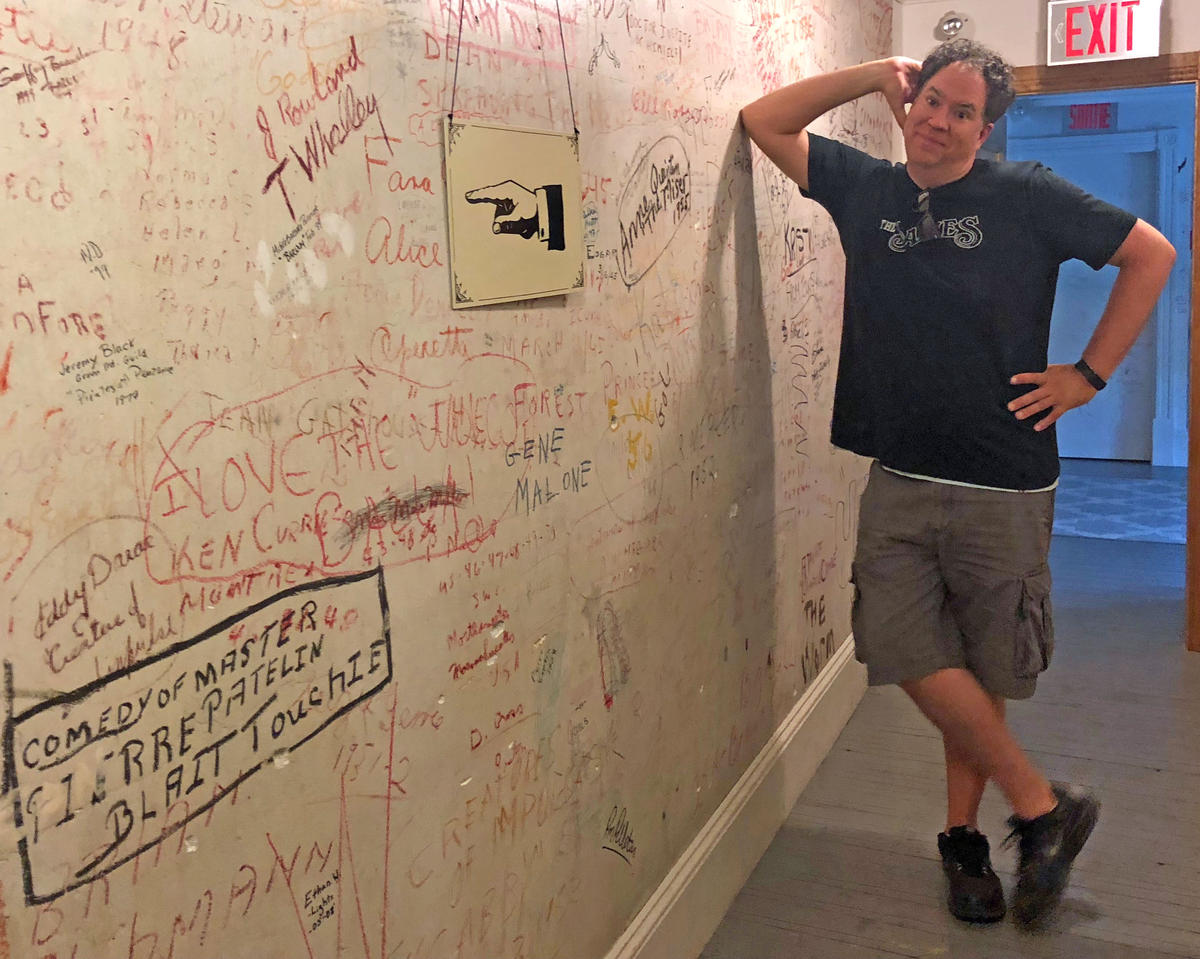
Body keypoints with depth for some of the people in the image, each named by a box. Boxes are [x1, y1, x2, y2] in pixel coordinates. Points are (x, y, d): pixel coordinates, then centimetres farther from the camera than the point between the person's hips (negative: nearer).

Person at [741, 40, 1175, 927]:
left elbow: (1152, 254, 6)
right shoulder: (866, 188, 8)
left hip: (1004, 485, -2)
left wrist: (1088, 374, 1)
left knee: (982, 671, 7)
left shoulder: (1027, 197, -1)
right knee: (912, 653, -6)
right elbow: (765, 121, 12)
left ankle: (962, 833, 26)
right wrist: (878, 75, 4)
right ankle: (1046, 806, 13)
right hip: (901, 480, 3)